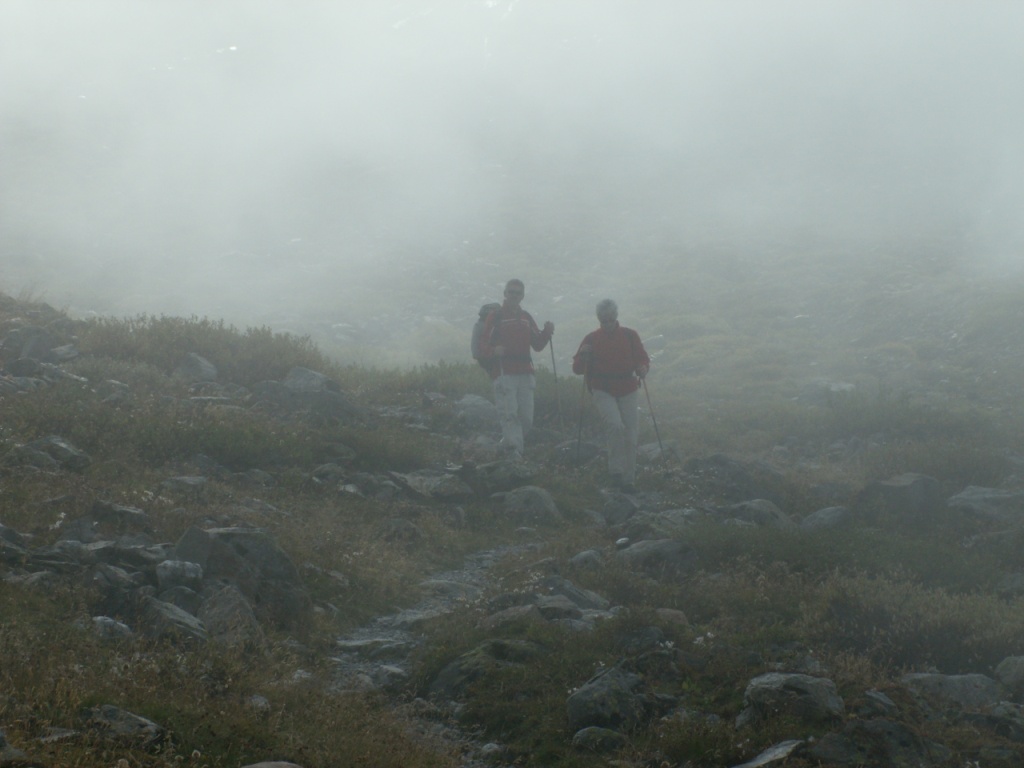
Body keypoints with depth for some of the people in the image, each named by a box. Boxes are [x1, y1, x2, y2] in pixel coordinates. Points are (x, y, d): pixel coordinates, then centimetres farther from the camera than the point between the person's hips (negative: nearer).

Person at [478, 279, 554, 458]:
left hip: (525, 374, 5)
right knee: (510, 414, -16)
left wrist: (547, 332, 0)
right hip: (503, 374, -5)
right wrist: (494, 350, -24)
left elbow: (537, 345, 19)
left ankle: (507, 444, 19)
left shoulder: (526, 317, 19)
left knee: (526, 417, 1)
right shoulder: (495, 317, 3)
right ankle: (514, 450, -20)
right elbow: (484, 345, -3)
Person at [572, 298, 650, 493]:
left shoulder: (630, 336, 3)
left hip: (628, 391, 2)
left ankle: (628, 479, 13)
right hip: (603, 391, -2)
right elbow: (577, 368, 2)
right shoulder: (592, 339, 1)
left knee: (630, 437, 1)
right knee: (615, 425, -26)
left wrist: (643, 368, -17)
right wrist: (583, 356, -19)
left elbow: (643, 358, 6)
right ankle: (616, 470, -15)